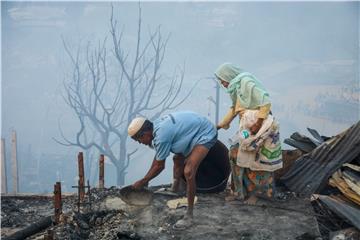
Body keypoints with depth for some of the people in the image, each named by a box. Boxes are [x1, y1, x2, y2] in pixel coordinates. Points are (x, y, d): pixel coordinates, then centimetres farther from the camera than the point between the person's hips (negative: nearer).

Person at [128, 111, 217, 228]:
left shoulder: (161, 136, -29)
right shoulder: (156, 126, -1)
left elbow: (159, 166, -16)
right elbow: (158, 156, 12)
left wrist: (143, 181, -3)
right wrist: (146, 178, 17)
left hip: (206, 135, -10)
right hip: (197, 129, 11)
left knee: (188, 172, -20)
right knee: (178, 158, 26)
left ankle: (189, 215, -11)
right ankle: (175, 190, 47)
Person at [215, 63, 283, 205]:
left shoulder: (246, 82, -14)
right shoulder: (236, 87, 14)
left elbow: (266, 102, -20)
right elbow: (234, 109, 27)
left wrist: (258, 122, -23)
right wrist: (222, 124, 32)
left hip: (260, 127, -9)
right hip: (246, 128, 9)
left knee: (256, 160, -1)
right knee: (236, 155, 5)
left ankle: (256, 193, 12)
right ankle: (240, 191, 13)